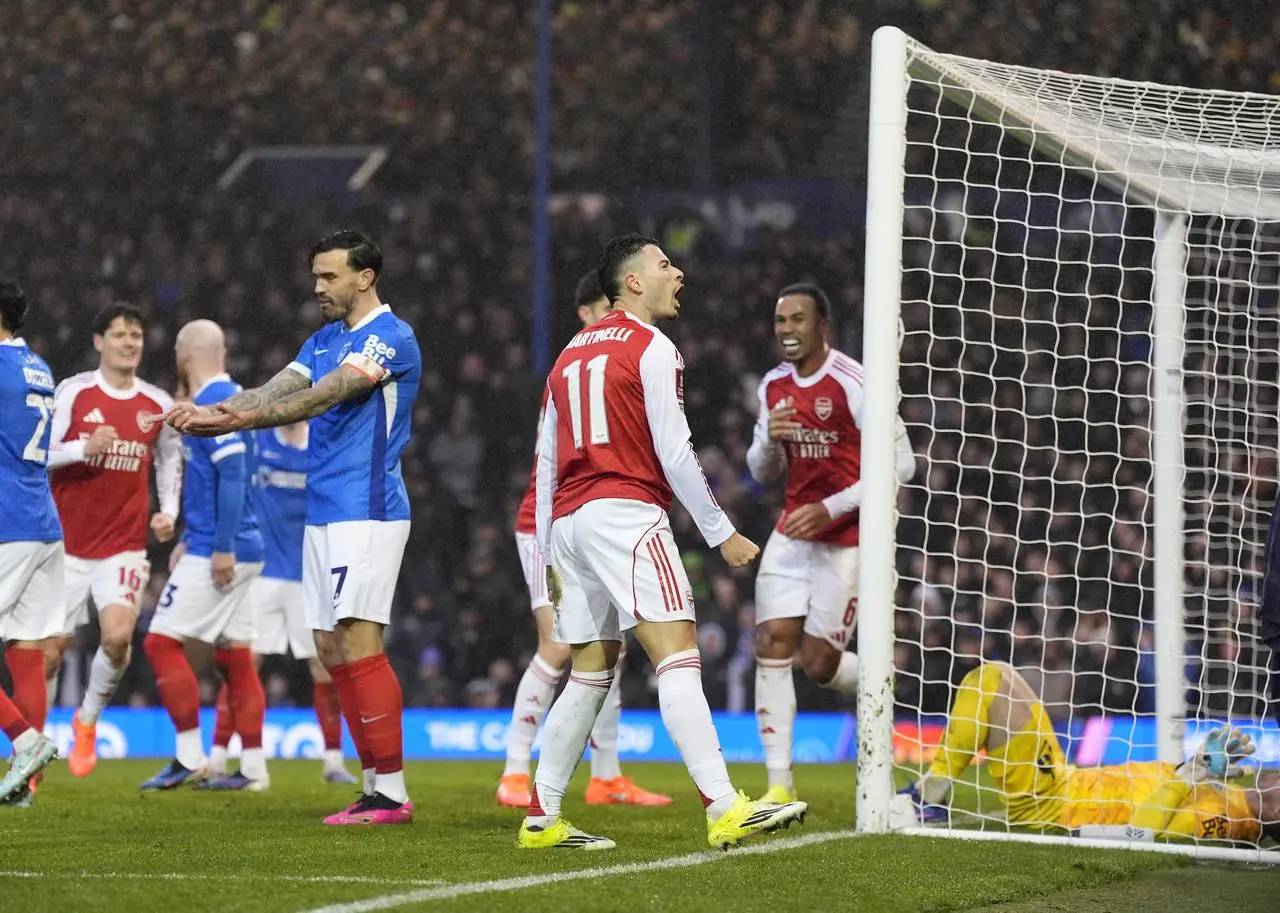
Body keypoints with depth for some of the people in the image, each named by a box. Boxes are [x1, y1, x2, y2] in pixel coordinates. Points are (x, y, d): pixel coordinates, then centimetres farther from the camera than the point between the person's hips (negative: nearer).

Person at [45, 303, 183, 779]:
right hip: (67, 541, -1)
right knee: (53, 645, 2)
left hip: (124, 546, 1)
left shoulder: (158, 405, 4)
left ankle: (87, 719, 9)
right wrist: (85, 449, -22)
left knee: (118, 636, -19)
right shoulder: (73, 392, -4)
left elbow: (170, 460, 20)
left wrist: (169, 512, 6)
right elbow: (40, 452, -6)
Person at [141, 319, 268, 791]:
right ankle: (253, 768, 8)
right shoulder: (229, 398, 17)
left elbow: (232, 475, -21)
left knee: (162, 641, -7)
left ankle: (190, 758, -7)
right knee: (234, 656, 9)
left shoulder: (214, 403, -13)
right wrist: (190, 540, 29)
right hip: (237, 552, 10)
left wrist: (221, 548, -23)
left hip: (214, 554, -10)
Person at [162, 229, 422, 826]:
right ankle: (374, 782, 10)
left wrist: (233, 419, -28)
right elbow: (275, 392, 8)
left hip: (367, 514, -9)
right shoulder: (324, 340, 19)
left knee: (357, 642, -14)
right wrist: (209, 413, -10)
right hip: (323, 515, 9)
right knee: (330, 647, 6)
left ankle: (391, 793, -13)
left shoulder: (390, 338, -10)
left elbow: (322, 397, -21)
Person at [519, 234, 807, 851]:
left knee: (590, 673, 14)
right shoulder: (651, 348, -3)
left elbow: (545, 461, 21)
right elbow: (674, 453, -8)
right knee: (678, 657, -16)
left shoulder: (571, 355, 21)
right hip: (626, 514, -8)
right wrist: (722, 534, -2)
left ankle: (541, 819, 13)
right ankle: (724, 810, -26)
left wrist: (550, 555, 25)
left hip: (568, 521, 8)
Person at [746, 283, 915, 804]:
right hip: (793, 533, 6)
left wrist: (831, 508, -19)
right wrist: (770, 440, -9)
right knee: (772, 643, -8)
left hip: (846, 540, -6)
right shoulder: (774, 387, 7)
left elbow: (901, 463, -15)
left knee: (819, 661, -7)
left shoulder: (853, 384, -14)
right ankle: (780, 784, -7)